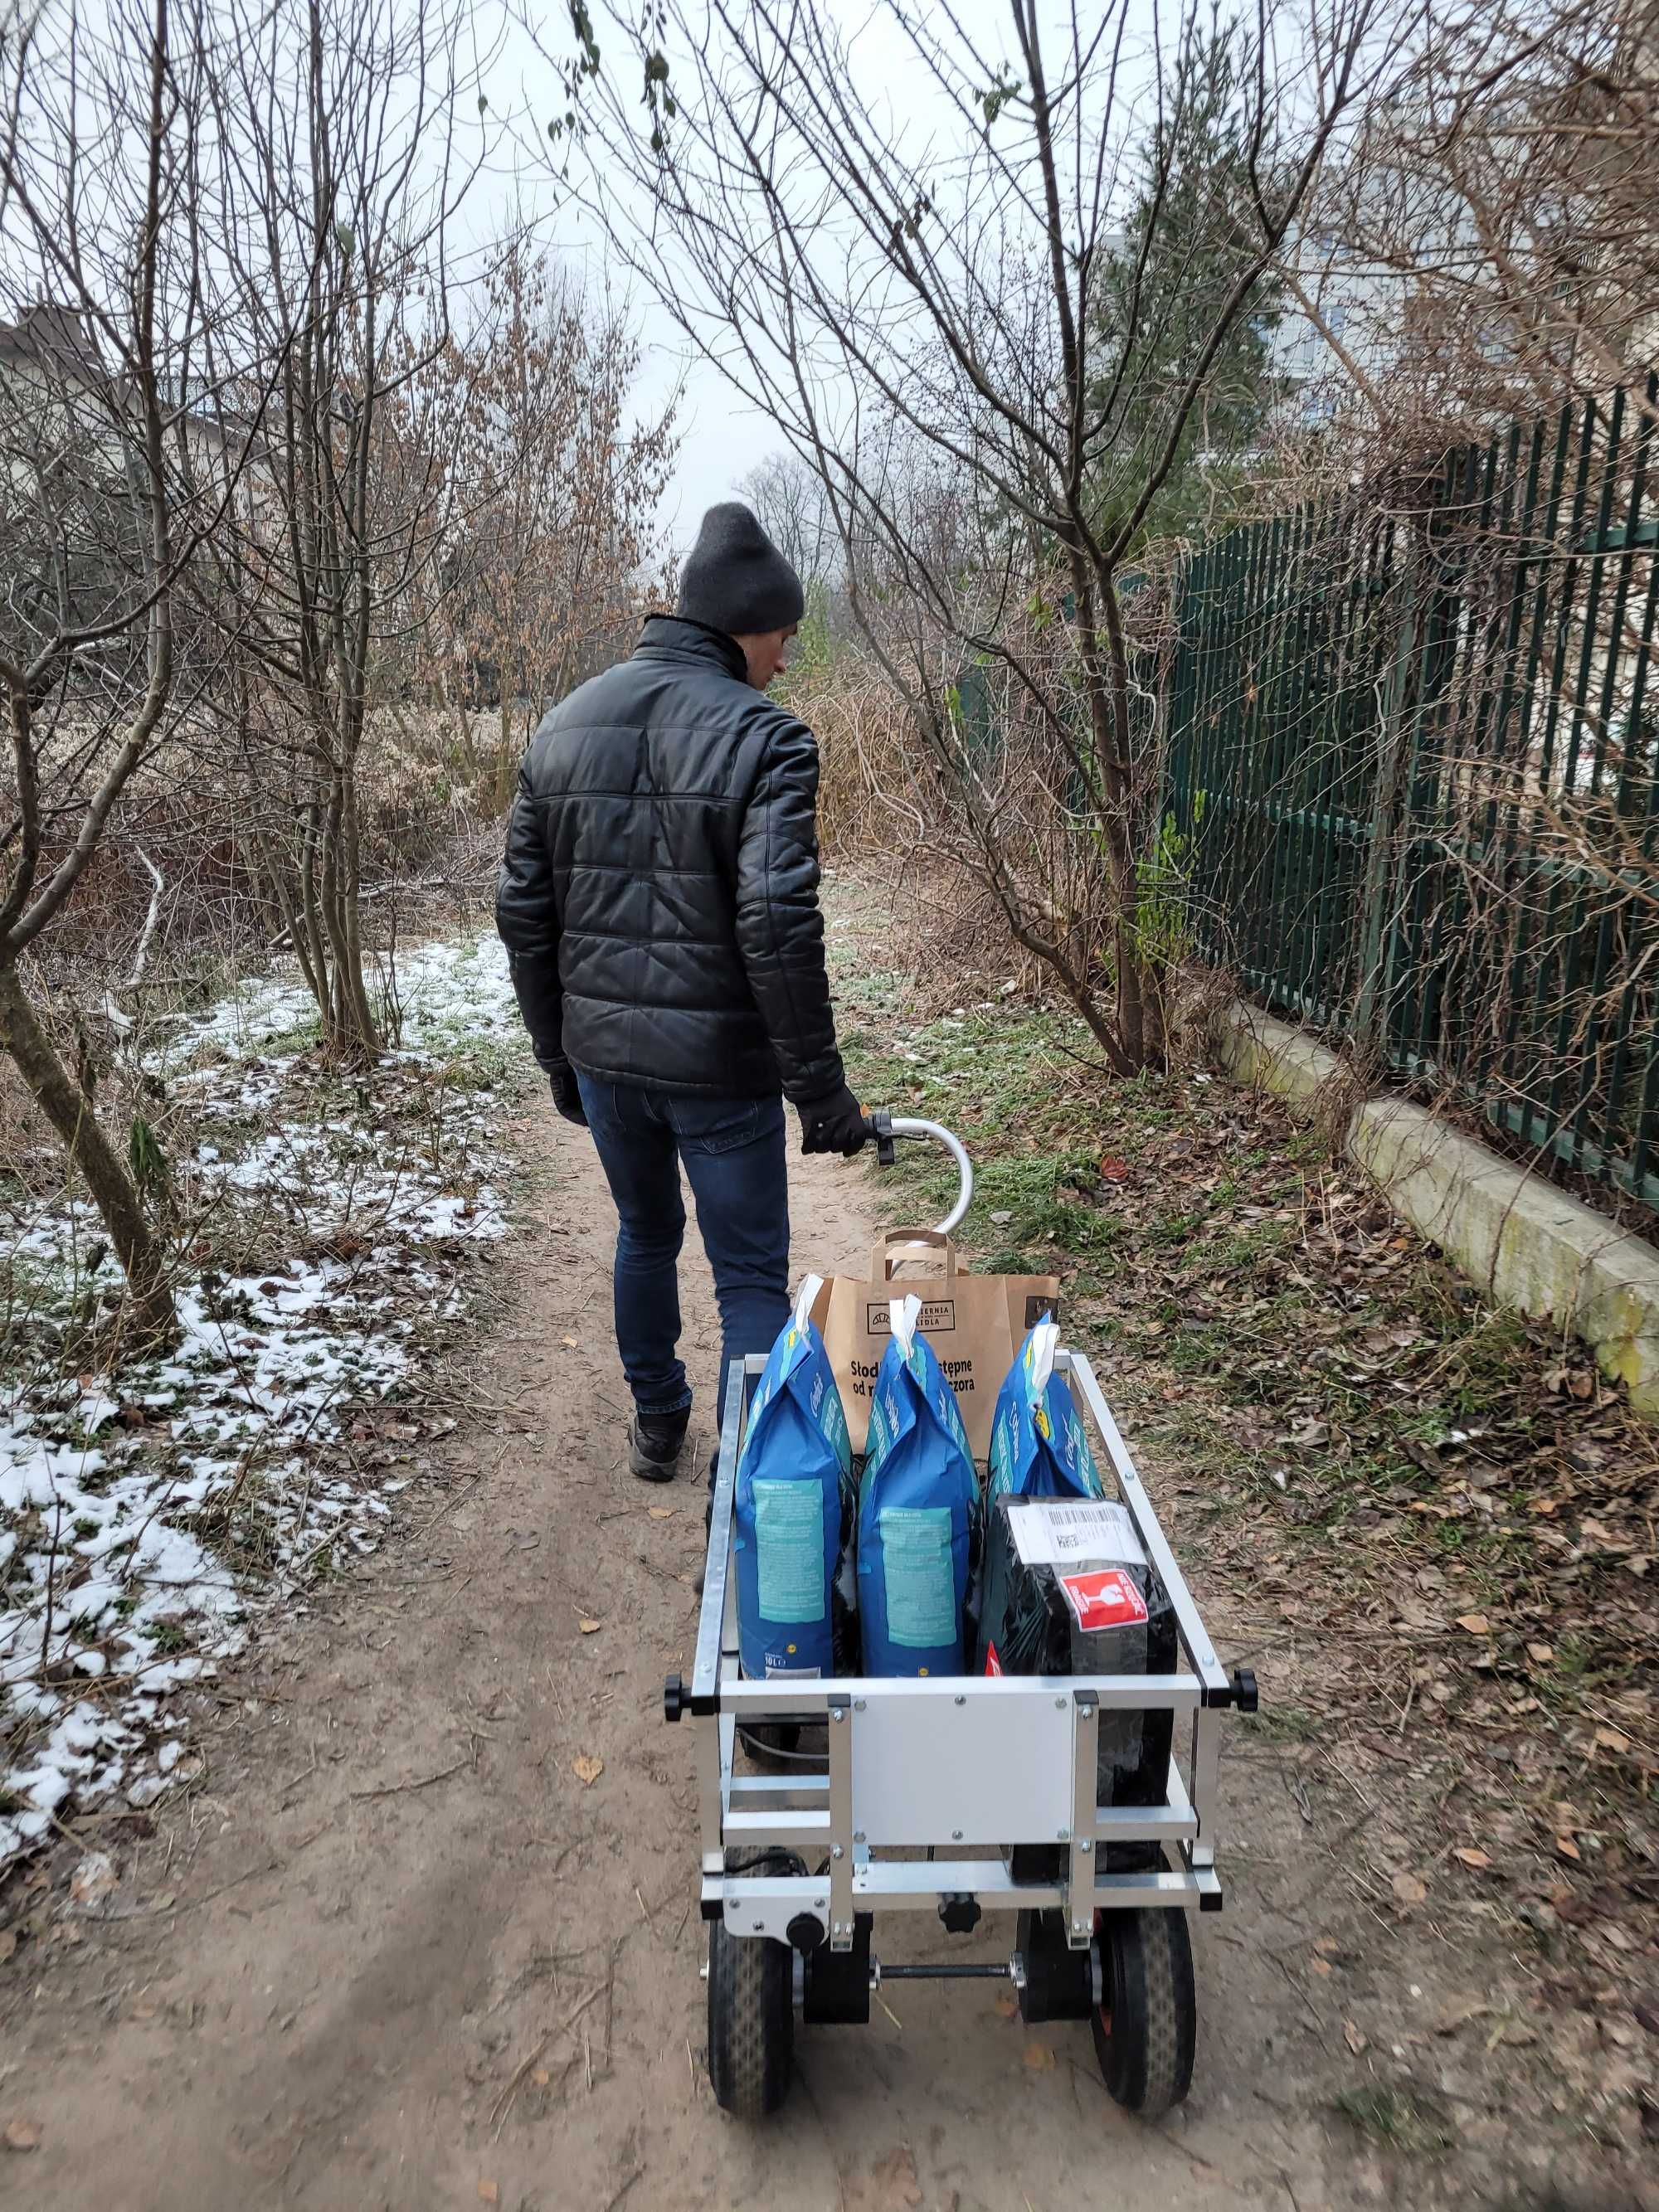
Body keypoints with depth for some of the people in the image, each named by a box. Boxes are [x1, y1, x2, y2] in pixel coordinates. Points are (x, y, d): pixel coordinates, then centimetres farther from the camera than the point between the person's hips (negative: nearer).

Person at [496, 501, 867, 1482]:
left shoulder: (564, 726, 6)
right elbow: (779, 931, -21)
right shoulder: (765, 737, -13)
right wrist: (822, 1088, -14)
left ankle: (657, 1427, 42)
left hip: (602, 1054, 6)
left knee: (645, 1235, 26)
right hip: (719, 1063, -6)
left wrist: (558, 1054, 17)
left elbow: (523, 913, 8)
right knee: (752, 1277, 8)